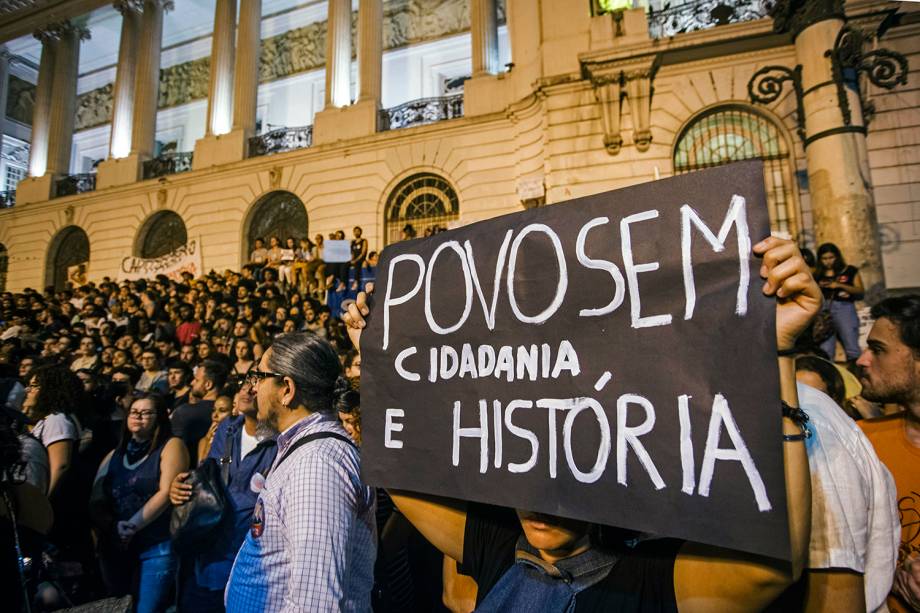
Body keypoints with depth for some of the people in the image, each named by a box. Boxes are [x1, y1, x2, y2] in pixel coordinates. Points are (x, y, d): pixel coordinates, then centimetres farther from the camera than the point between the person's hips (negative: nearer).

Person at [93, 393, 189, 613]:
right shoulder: (115, 455, 13)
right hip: (116, 548, 6)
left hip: (157, 547, -6)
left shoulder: (171, 446, -5)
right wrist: (112, 528, -10)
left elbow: (167, 493, -14)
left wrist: (132, 526, -17)